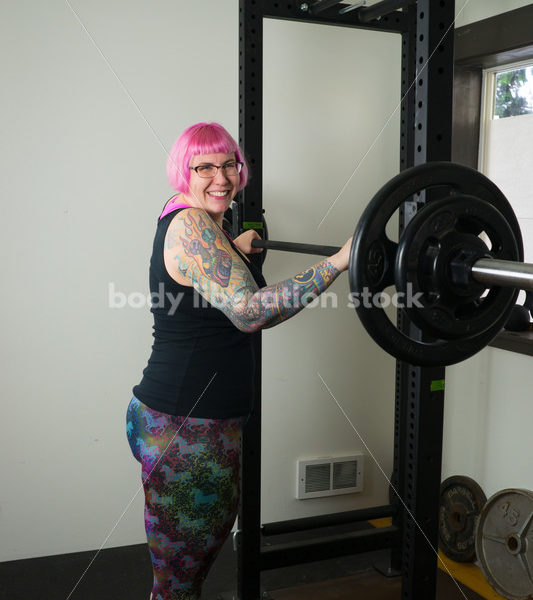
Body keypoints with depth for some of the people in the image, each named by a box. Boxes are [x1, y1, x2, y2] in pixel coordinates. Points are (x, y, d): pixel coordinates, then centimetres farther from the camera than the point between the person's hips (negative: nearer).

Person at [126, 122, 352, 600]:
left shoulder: (187, 219, 12)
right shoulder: (192, 224, -19)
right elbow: (249, 311, -32)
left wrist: (236, 251, 34)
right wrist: (337, 263, -33)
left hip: (208, 417, 11)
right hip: (184, 428, -11)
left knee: (216, 522, 26)